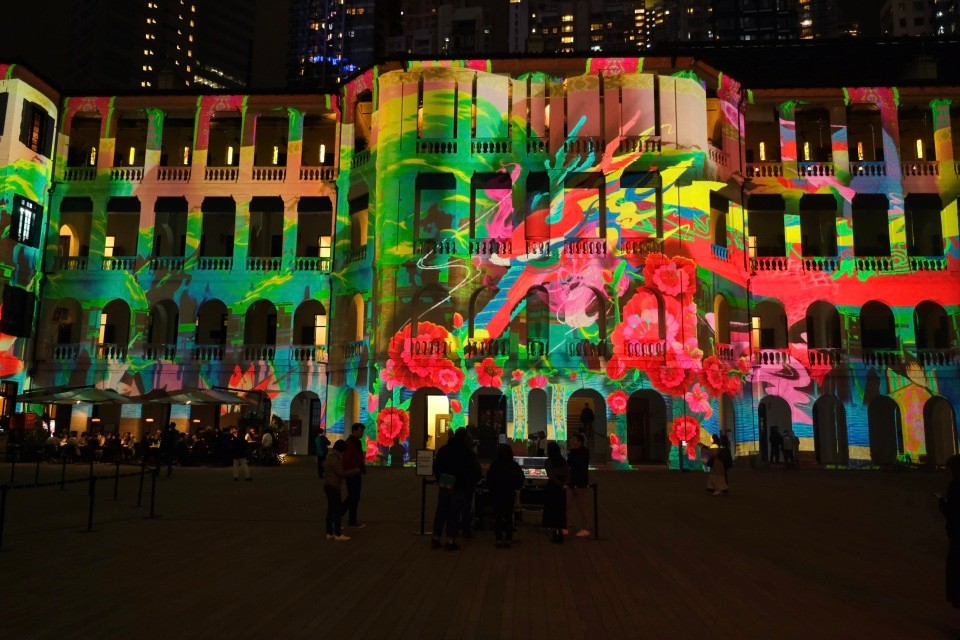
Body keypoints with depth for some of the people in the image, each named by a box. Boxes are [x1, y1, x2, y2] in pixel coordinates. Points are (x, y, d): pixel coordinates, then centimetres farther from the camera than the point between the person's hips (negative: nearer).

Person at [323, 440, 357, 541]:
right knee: (338, 509, -6)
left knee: (331, 510, 12)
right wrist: (356, 471, -13)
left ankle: (329, 533, 16)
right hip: (333, 486, -10)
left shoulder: (331, 456, 14)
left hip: (330, 486, 10)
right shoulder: (334, 458, -18)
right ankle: (338, 534, -3)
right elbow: (341, 473, -20)